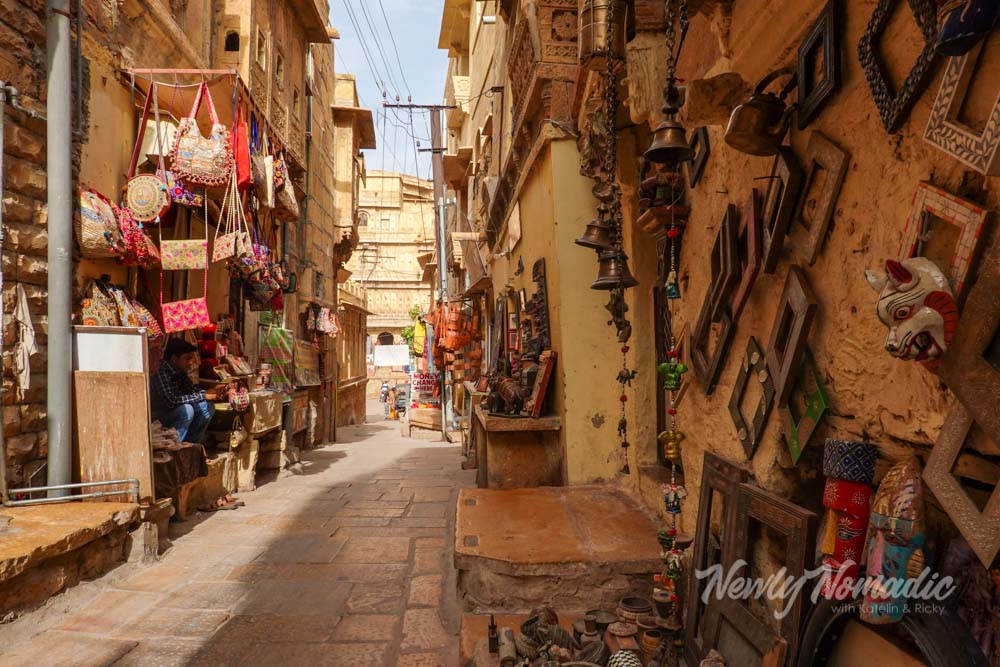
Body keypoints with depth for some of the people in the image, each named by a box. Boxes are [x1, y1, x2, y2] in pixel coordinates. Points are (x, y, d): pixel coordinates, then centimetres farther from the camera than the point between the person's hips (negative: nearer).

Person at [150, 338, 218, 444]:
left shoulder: (180, 371, -1)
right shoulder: (161, 373, -27)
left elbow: (192, 390, 7)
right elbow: (171, 401, -35)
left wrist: (210, 392, -14)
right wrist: (203, 396, -28)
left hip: (173, 413, 9)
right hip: (156, 420, -9)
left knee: (207, 406, -2)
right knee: (186, 410, -30)